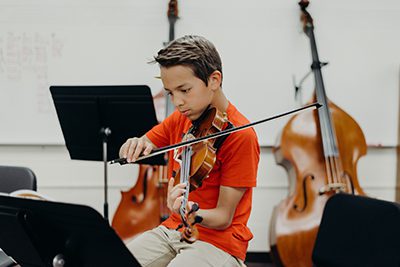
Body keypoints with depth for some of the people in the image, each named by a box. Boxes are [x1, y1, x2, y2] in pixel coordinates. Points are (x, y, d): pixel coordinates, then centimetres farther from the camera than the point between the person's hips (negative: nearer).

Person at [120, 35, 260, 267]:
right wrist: (135, 146, -14)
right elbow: (128, 153, 11)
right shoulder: (180, 119, 7)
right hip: (173, 229, 6)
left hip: (217, 241, -6)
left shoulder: (240, 135, -15)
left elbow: (223, 217, -15)